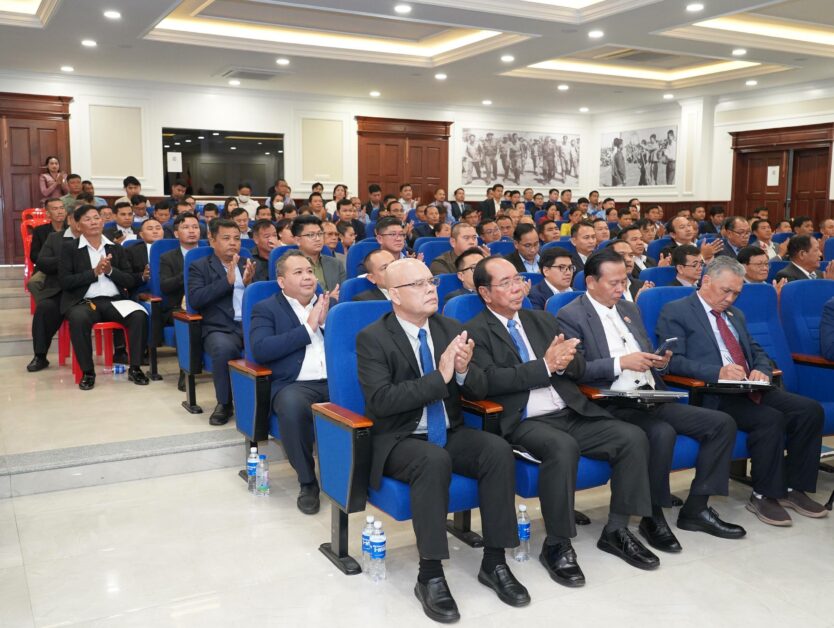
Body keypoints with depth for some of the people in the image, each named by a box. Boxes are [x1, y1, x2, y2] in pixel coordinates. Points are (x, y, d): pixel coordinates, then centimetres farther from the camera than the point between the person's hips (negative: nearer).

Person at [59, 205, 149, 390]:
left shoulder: (116, 248, 16)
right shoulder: (69, 248, 7)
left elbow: (131, 281, 9)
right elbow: (65, 281, -3)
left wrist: (110, 271, -8)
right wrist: (94, 272, -11)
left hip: (114, 300, 3)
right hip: (84, 301, -2)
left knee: (139, 316, -27)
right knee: (78, 319, -37)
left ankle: (135, 368, -16)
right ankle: (87, 372, -20)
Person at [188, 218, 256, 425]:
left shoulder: (250, 265, 21)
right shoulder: (200, 267, 11)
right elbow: (194, 299, -5)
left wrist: (250, 282, -4)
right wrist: (228, 280, -11)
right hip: (221, 328, -2)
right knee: (224, 348, -37)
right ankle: (224, 403, -11)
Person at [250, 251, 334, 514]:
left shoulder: (329, 302, 20)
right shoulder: (266, 309, 9)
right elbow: (260, 350, -8)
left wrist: (326, 321, -3)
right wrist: (308, 328, -8)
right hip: (296, 384, -2)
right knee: (292, 405, -37)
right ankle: (307, 482, -16)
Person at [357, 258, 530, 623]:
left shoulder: (450, 329, 5)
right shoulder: (372, 338, -10)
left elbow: (480, 392, 6)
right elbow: (380, 400, -22)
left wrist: (464, 369, -18)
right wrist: (439, 376, -27)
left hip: (451, 434, 5)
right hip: (399, 440, -5)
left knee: (499, 450, -24)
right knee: (435, 460, -36)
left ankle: (494, 562, -12)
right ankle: (430, 575, -25)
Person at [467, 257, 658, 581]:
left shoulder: (543, 320, 20)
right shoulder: (476, 332, 1)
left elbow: (579, 367, 17)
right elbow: (491, 380, -15)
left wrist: (565, 360, -8)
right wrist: (545, 366, -17)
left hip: (572, 414, 6)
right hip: (524, 423, -6)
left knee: (633, 437, -12)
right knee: (563, 447, -35)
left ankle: (616, 530, 4)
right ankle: (557, 545, -16)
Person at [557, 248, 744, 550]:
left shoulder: (629, 309, 19)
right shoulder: (571, 316, -4)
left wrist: (659, 362, 1)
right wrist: (621, 362, -19)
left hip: (651, 399, 8)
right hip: (613, 407, -8)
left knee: (722, 423, -4)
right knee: (662, 432, -35)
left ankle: (695, 508, 4)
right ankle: (653, 517, -14)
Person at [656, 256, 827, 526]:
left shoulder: (735, 314, 25)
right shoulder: (675, 312, 0)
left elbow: (758, 352, 26)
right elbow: (673, 361, -12)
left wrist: (761, 370, 0)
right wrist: (717, 372, -25)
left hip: (751, 390, 8)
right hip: (712, 395, -8)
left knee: (811, 409, -12)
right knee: (771, 418, -29)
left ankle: (795, 488, 0)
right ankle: (763, 495, -10)